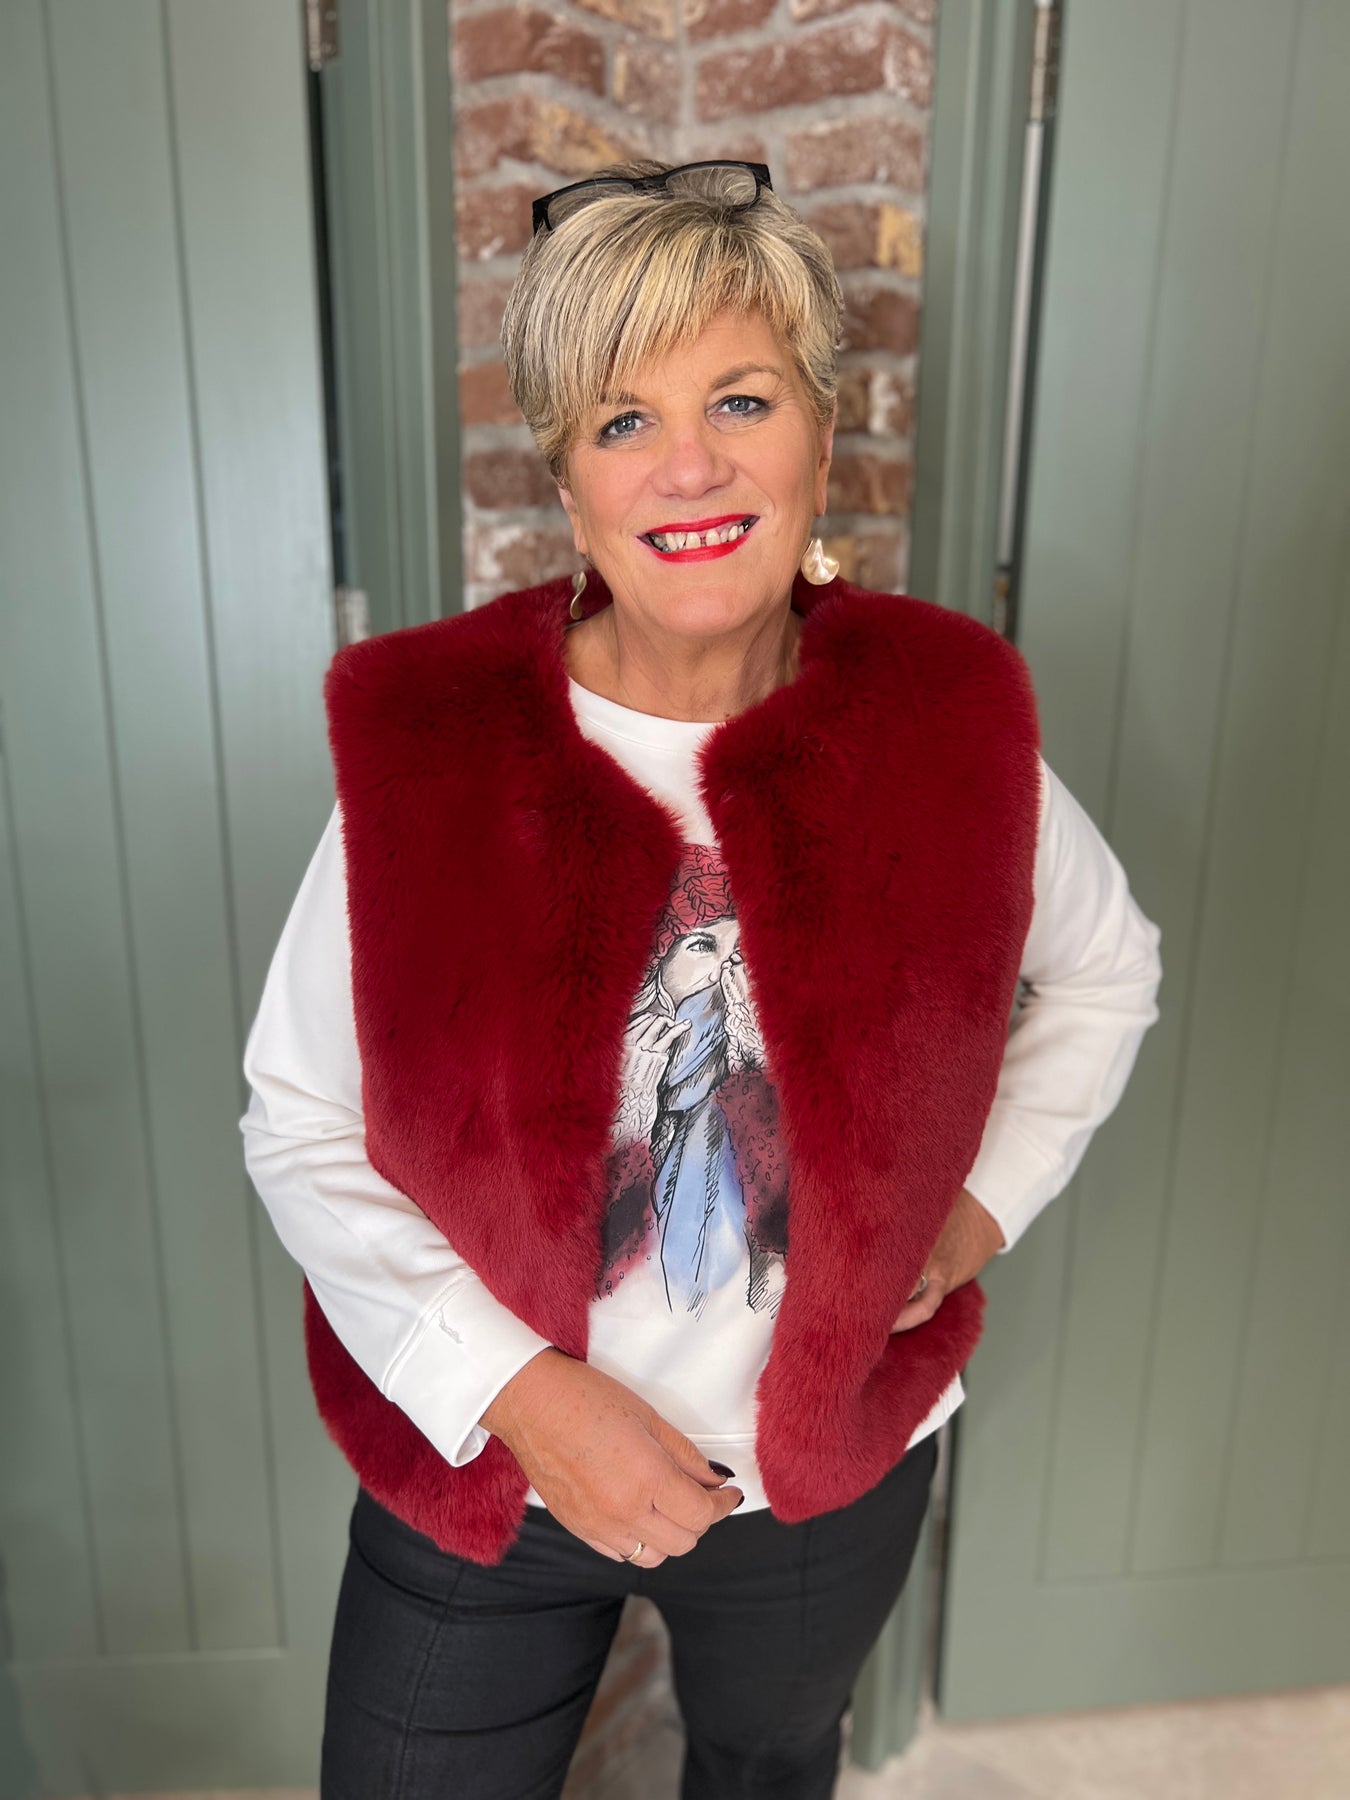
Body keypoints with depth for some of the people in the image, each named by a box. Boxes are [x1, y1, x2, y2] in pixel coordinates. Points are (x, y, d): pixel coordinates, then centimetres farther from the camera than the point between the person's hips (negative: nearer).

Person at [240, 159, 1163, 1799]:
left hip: (833, 1469, 2)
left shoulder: (946, 720, -14)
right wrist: (521, 1394, -19)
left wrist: (981, 1205, -7)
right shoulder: (421, 743, -18)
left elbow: (1104, 972, 4)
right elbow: (300, 1125, -12)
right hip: (478, 1472, -1)